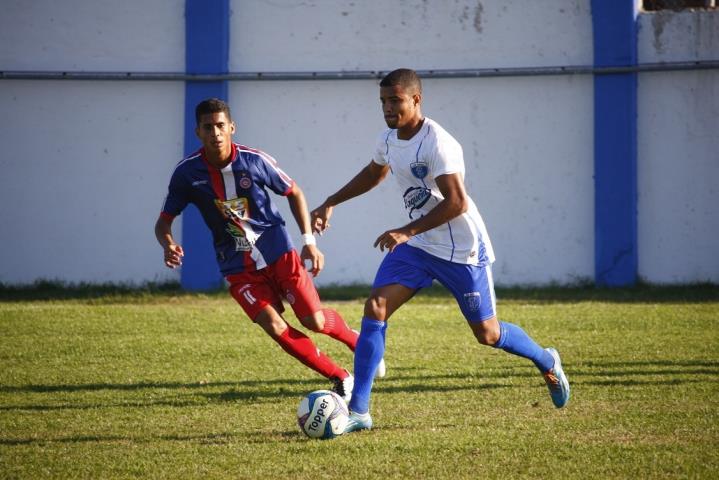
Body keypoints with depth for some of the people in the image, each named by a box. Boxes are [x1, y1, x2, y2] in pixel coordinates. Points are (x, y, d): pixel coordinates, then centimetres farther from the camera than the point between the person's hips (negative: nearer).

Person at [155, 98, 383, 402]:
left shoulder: (255, 161, -13)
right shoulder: (187, 173, -12)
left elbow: (293, 193, 3)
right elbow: (164, 221, -1)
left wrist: (309, 241, -4)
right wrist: (168, 245, -24)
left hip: (278, 251, -1)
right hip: (238, 267, 1)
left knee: (314, 321, -5)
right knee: (274, 327, -16)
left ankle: (356, 340, 31)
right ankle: (340, 378, -1)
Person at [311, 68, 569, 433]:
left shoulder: (437, 143, -23)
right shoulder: (388, 140, 3)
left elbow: (456, 202, -29)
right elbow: (374, 173, 27)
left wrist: (407, 232, -30)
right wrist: (330, 204, 23)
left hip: (463, 249, -7)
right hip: (417, 247, 7)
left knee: (486, 333, 5)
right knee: (375, 308, -12)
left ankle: (547, 363, 37)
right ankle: (358, 411, -14)